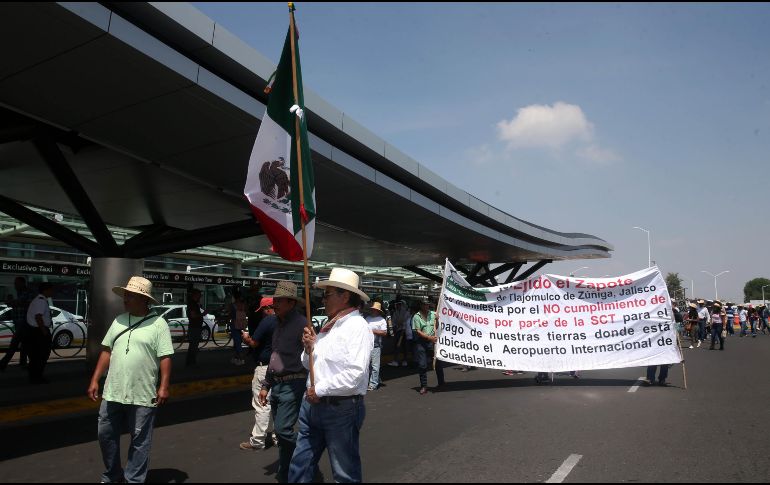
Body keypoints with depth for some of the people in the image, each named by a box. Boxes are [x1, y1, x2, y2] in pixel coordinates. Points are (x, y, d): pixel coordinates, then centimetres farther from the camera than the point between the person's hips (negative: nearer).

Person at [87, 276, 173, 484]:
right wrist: (95, 380, 6)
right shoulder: (119, 320, 8)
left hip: (143, 396, -5)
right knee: (106, 435, 16)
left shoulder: (158, 324, -8)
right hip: (112, 392, 5)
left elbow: (165, 357, -10)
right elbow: (107, 351, 11)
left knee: (140, 441, 7)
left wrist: (164, 386, -16)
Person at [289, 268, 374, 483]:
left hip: (341, 408, -8)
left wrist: (319, 389, -17)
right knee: (300, 467, 17)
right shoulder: (329, 325, 11)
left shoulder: (357, 327, -16)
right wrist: (310, 348, -3)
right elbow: (310, 365, 18)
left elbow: (355, 374, -26)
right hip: (313, 404, 8)